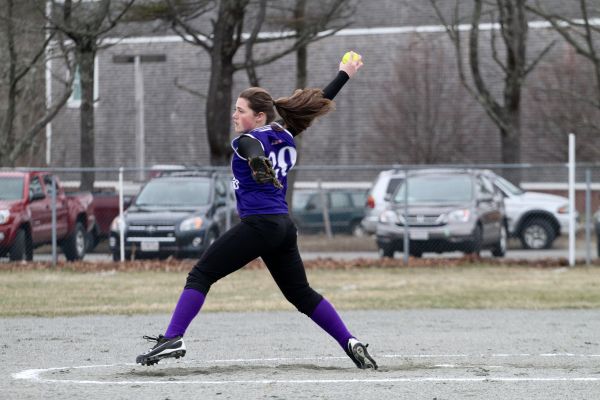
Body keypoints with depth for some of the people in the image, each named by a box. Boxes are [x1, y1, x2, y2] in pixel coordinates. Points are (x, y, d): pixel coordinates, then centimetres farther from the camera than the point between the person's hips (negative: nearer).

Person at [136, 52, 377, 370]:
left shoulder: (248, 140, -6)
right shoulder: (285, 134, 14)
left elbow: (255, 152, -31)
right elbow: (318, 104, 26)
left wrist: (260, 167, -54)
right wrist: (345, 74, 37)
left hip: (258, 224, -8)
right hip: (284, 226, 8)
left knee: (200, 275, -7)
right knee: (301, 294, 16)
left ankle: (172, 339, -20)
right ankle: (351, 343, 7)